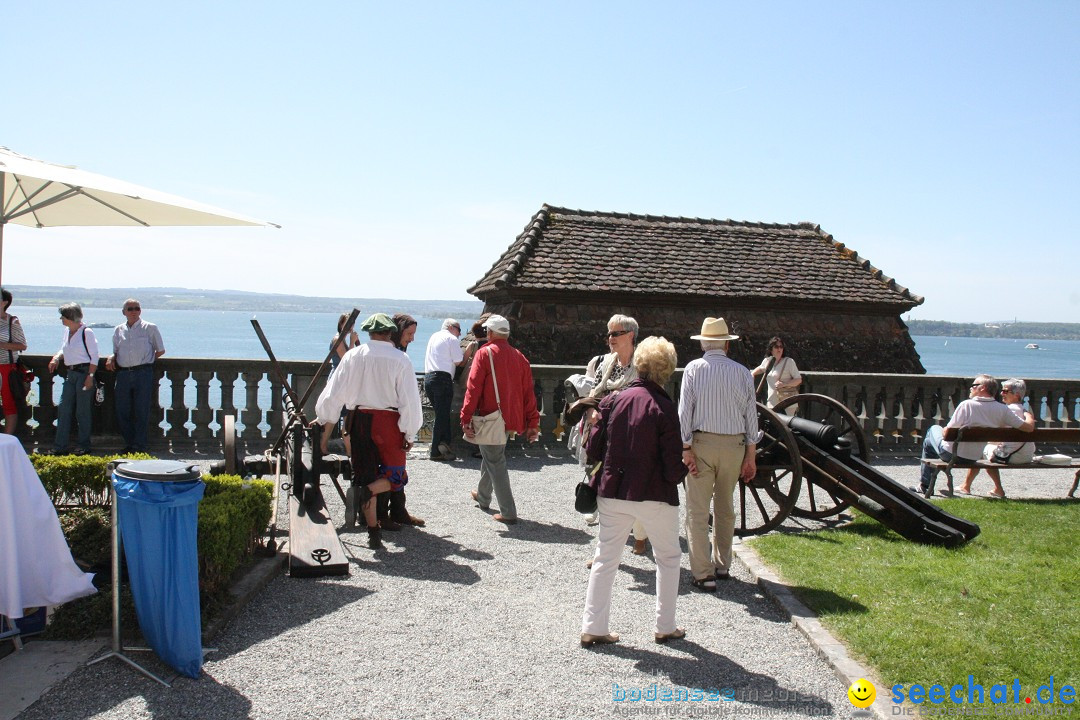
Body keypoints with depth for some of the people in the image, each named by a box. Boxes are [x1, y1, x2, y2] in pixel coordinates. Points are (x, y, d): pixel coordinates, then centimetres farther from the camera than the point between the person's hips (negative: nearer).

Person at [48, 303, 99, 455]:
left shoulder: (86, 332, -10)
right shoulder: (67, 331, 11)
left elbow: (94, 356, -11)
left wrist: (90, 376, -15)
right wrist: (56, 358, 4)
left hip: (84, 372, -8)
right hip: (70, 374, 8)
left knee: (82, 411, -1)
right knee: (64, 410, 5)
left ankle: (84, 446, 9)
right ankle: (60, 447, 10)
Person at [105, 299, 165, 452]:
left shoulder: (150, 328, 4)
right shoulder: (118, 330, 15)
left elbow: (161, 350, 10)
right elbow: (116, 351, 23)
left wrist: (146, 360, 5)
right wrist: (111, 358, 3)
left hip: (143, 372, -4)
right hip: (123, 374, 4)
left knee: (141, 411, -3)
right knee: (122, 411, 4)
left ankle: (139, 446, 4)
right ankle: (130, 444, 16)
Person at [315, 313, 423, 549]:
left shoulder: (353, 356, 1)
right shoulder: (400, 360, -7)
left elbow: (333, 395, 2)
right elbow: (409, 400, -8)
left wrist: (325, 432, 11)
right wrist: (409, 434, 1)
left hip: (359, 421, 3)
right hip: (388, 421, -3)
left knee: (364, 474, 12)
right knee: (395, 476, 10)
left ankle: (374, 533, 12)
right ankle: (362, 493, -19)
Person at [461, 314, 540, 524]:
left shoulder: (484, 353, -9)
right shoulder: (519, 356, 7)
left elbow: (473, 388, -15)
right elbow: (528, 392, 6)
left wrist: (466, 418, -13)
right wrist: (532, 423, 8)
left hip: (490, 419, -6)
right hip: (511, 419, 7)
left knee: (495, 463, -1)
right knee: (491, 456, 25)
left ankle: (508, 512, -5)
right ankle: (483, 497, 42)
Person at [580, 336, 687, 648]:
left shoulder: (613, 400, -4)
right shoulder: (665, 408, -14)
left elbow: (593, 449, -1)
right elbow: (673, 467, -15)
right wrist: (682, 470, 7)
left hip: (612, 493, 3)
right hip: (655, 496, -3)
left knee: (605, 558, 14)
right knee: (668, 557, 18)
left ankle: (592, 627, 17)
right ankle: (665, 627, 24)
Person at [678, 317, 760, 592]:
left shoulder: (693, 369, -4)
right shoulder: (743, 373, 2)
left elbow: (685, 410, -9)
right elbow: (751, 416, 3)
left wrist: (686, 448, -6)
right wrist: (750, 456, 8)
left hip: (702, 443, -3)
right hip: (734, 445, 3)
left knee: (698, 510, 2)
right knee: (725, 507, 18)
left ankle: (703, 574, 1)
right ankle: (722, 565, 28)